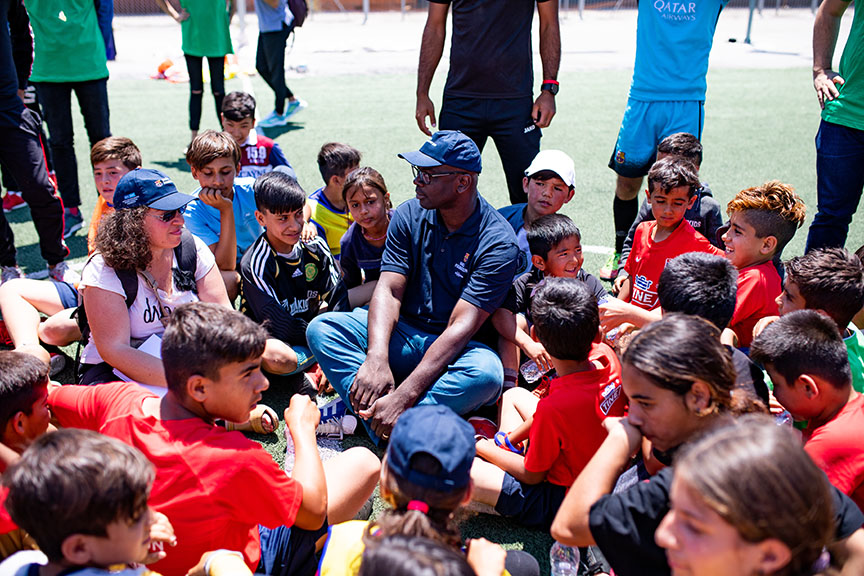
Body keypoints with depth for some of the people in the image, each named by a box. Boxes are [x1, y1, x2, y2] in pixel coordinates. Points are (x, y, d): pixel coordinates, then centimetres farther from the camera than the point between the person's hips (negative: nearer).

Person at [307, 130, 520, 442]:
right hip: (402, 334, 4)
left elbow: (462, 326, -25)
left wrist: (403, 396, -34)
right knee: (321, 328, -18)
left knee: (487, 372, -37)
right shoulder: (409, 215, -2)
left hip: (451, 348, -4)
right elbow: (389, 290, -10)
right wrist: (377, 358, -30)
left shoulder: (498, 243, -17)